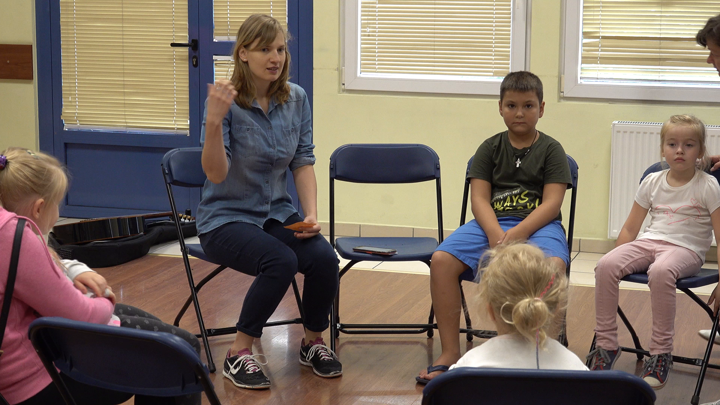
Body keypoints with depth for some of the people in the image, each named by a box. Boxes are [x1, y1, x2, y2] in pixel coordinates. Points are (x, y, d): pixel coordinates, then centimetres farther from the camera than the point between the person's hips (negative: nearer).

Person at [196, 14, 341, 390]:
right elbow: (216, 174, -22)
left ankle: (313, 342, 4)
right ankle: (239, 354, -13)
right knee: (281, 261, -32)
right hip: (226, 218, -5)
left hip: (278, 213, 5)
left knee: (324, 257, -23)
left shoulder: (296, 98, 1)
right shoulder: (225, 100, -14)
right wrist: (214, 121, -37)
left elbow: (303, 163, 6)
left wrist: (311, 215, -7)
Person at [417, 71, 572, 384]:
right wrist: (495, 235, -18)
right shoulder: (490, 149, 12)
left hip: (537, 225, -2)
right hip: (491, 223, 3)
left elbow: (551, 203, -5)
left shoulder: (551, 150, 6)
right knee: (442, 259, -23)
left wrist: (516, 234, -20)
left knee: (553, 264, -37)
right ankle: (450, 353, -14)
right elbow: (479, 199, 3)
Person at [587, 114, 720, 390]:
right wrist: (615, 264, 11)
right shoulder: (652, 182, 13)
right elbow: (630, 228, 18)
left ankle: (660, 354, -28)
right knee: (606, 265, -25)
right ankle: (606, 344, -13)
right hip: (649, 242, 5)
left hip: (686, 249, -4)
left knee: (660, 271, -40)